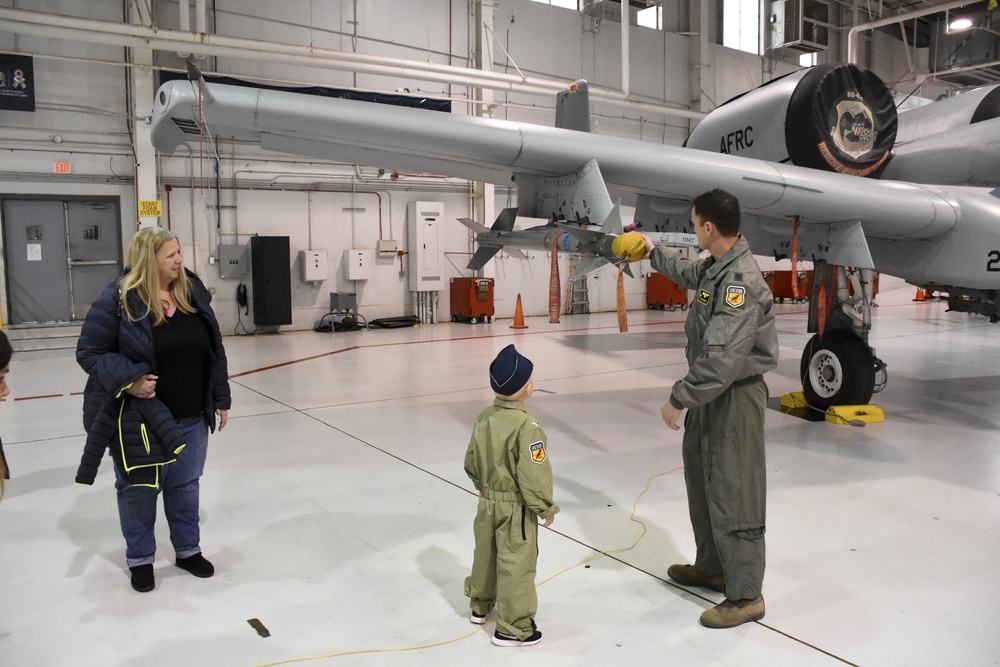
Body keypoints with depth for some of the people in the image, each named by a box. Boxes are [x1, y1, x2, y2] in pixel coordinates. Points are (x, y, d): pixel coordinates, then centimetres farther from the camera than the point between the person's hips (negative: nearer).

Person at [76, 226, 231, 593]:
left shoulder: (193, 293, 1)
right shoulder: (119, 299, -14)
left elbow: (215, 352, 8)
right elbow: (89, 352, -10)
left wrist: (220, 400, 8)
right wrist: (128, 380, -25)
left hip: (190, 417, 5)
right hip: (137, 417, -4)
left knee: (185, 485, 17)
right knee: (138, 489, 11)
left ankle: (188, 550, 35)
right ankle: (140, 559, 30)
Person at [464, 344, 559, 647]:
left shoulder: (484, 417, -3)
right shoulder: (526, 426, -26)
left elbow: (471, 462, 8)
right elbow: (533, 474, -23)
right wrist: (546, 508, -10)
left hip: (488, 502, 8)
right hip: (516, 508, -7)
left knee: (485, 554, 24)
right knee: (515, 564, 5)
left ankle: (480, 605, 44)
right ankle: (512, 627, 15)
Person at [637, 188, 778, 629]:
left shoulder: (741, 280, -24)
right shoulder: (716, 267, 7)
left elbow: (722, 356, -30)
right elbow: (688, 273, 34)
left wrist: (679, 398, -23)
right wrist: (653, 252, 47)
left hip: (736, 398, -10)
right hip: (712, 394, 10)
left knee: (732, 494, -2)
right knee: (702, 481, 21)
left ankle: (746, 596, 12)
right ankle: (712, 568, 38)